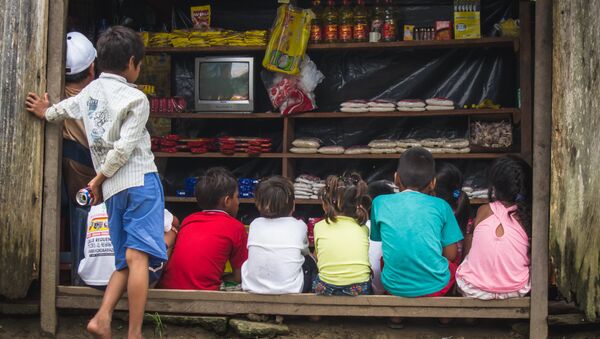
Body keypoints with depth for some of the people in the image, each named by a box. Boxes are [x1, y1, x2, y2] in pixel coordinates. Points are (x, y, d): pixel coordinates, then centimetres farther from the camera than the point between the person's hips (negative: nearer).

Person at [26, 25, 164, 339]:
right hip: (141, 181, -7)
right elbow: (124, 148, -12)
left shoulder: (91, 90, 15)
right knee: (137, 256, -13)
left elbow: (64, 107, 36)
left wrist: (46, 113, 58)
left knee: (125, 262, 13)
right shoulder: (136, 99, -5)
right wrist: (98, 180, 0)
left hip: (113, 188, 7)